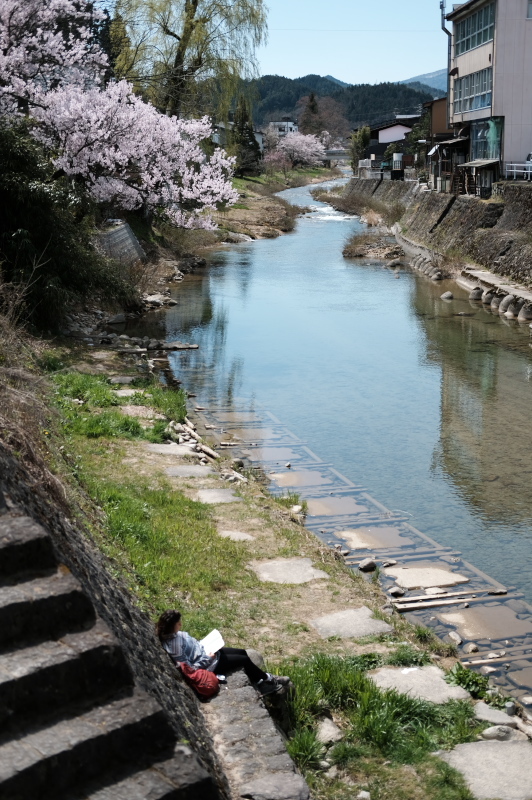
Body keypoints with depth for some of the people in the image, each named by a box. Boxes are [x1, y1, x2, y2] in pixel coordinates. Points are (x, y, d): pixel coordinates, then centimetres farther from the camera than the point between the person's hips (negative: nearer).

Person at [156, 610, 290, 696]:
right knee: (244, 660, -2)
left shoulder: (175, 634, -4)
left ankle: (262, 682, 24)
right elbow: (189, 667, -28)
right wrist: (208, 658, -21)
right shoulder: (173, 645, -32)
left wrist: (205, 646, 0)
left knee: (242, 653, 11)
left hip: (205, 652, 10)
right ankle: (268, 680, 21)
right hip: (208, 665, -10)